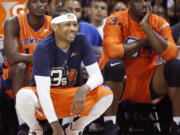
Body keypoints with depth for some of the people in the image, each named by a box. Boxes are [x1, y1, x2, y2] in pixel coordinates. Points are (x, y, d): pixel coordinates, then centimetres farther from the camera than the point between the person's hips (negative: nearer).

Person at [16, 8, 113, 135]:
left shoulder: (81, 41, -8)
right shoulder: (44, 48, -20)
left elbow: (97, 76, -11)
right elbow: (42, 90, -25)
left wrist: (84, 90, -36)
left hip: (71, 97, 3)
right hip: (44, 100, -3)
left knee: (106, 95, -21)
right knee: (24, 95, -37)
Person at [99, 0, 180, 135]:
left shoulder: (159, 23, -2)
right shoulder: (117, 20, -11)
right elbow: (112, 51, -29)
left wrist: (146, 27, -22)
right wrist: (145, 41, -18)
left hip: (148, 84, 3)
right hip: (120, 82, -3)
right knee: (114, 64, -33)